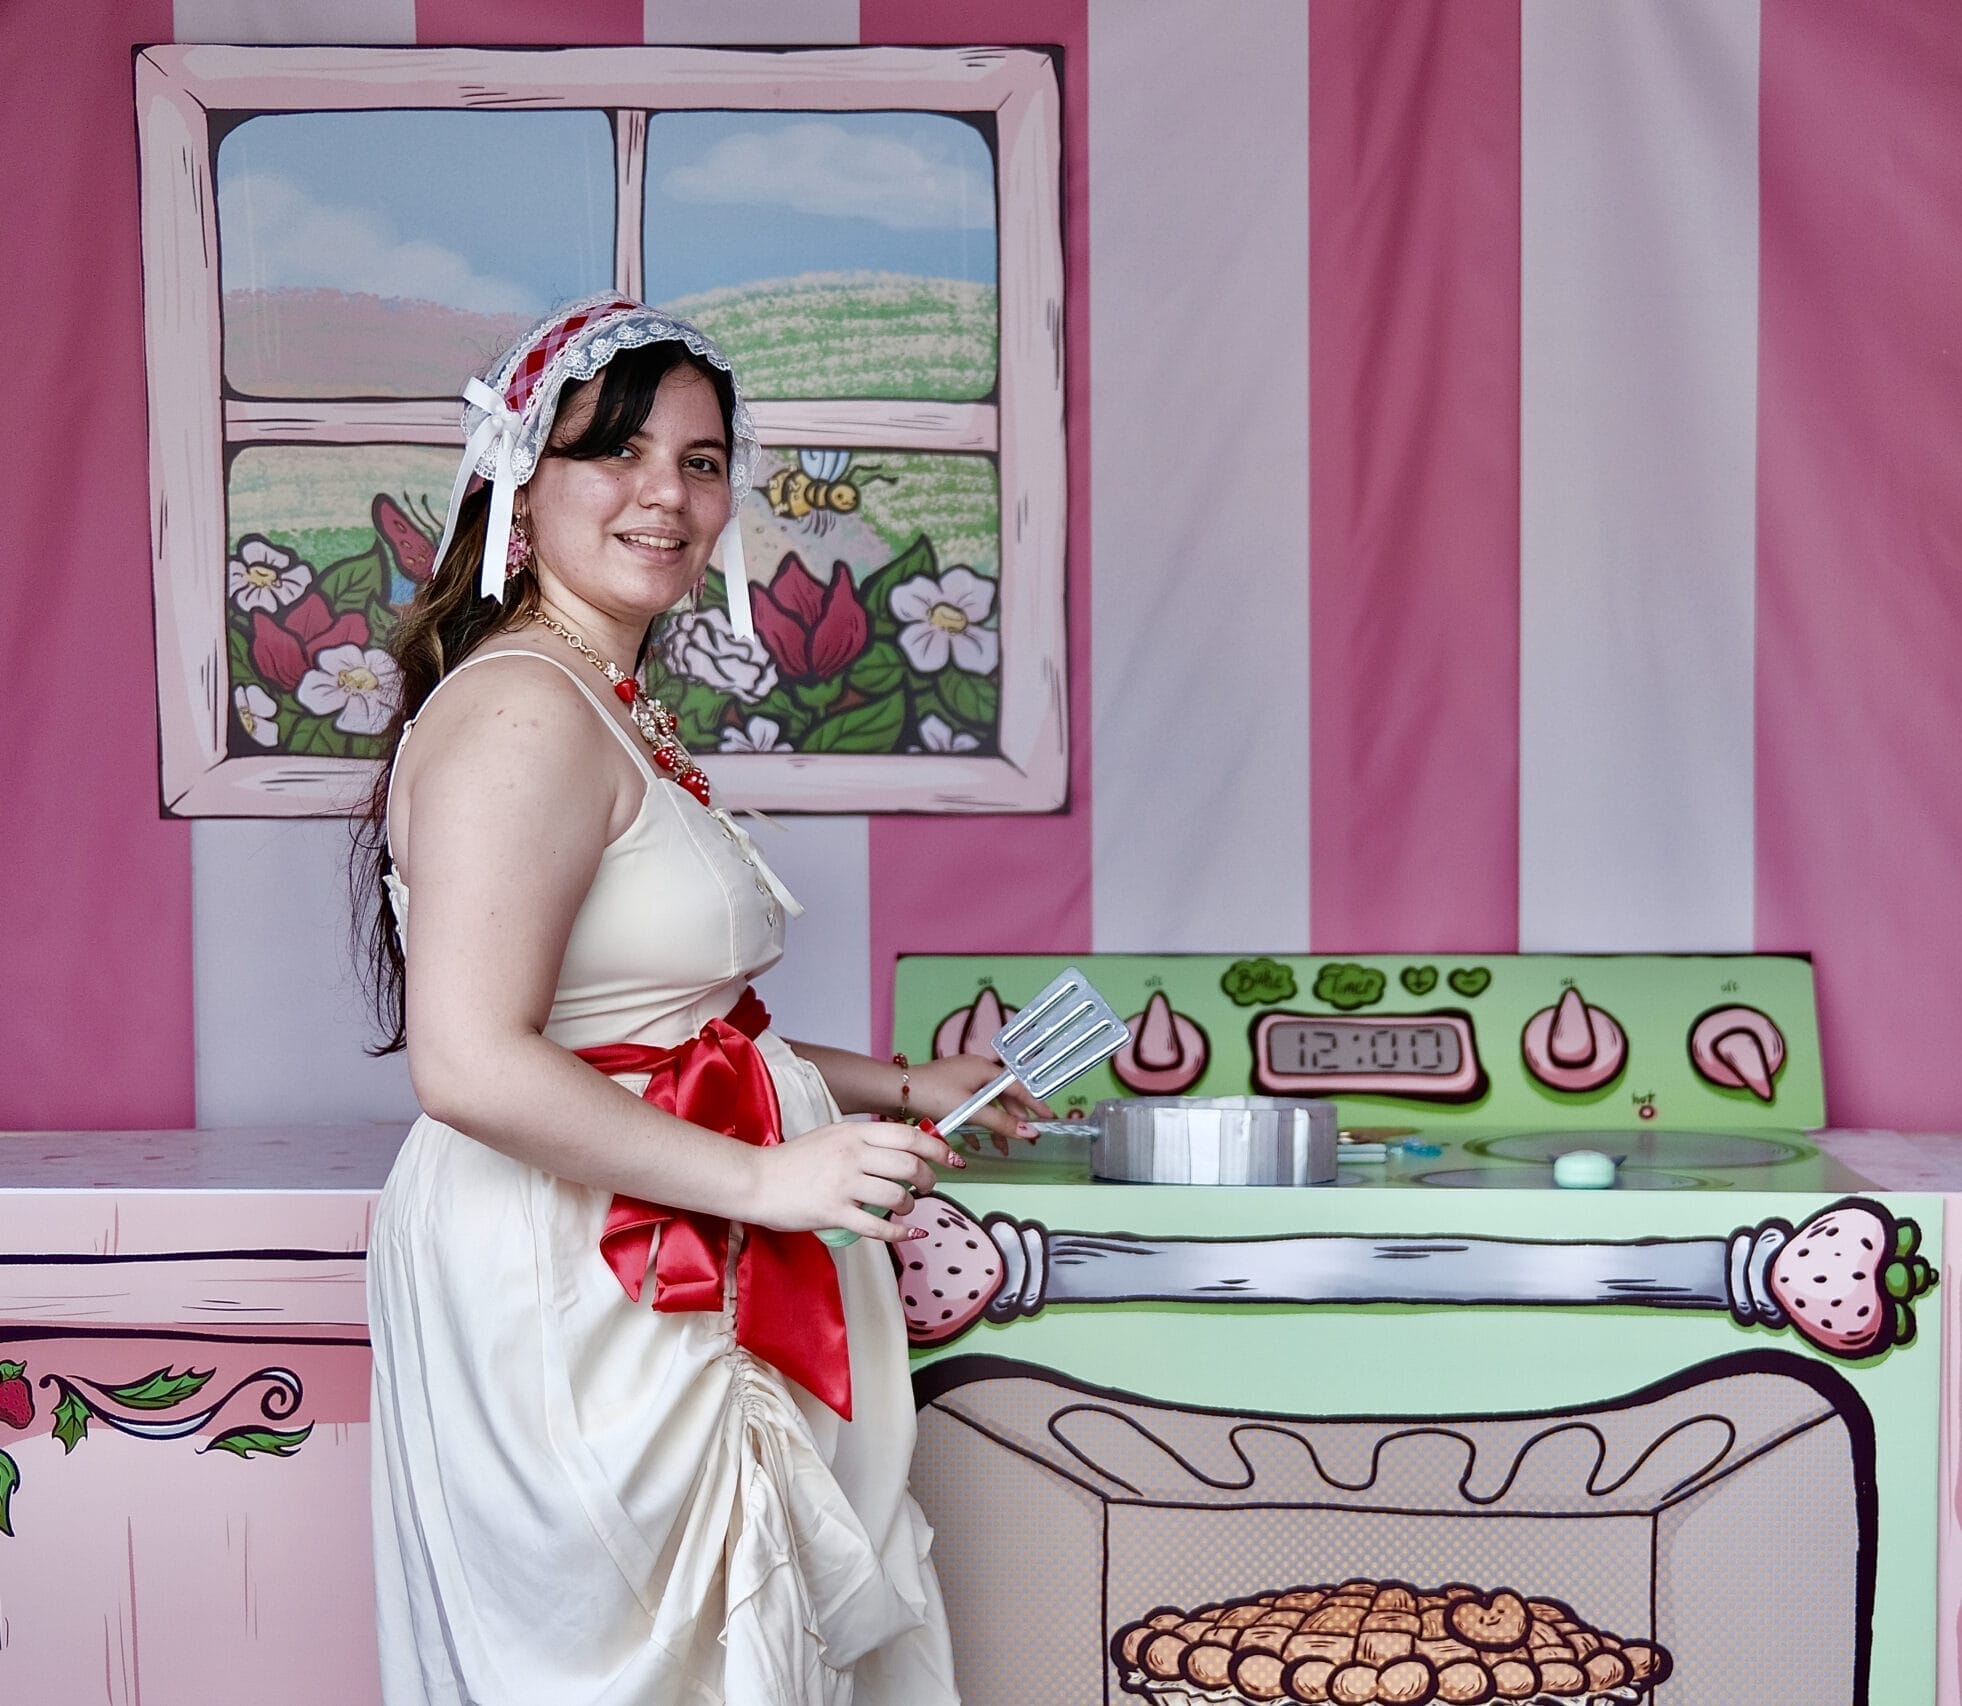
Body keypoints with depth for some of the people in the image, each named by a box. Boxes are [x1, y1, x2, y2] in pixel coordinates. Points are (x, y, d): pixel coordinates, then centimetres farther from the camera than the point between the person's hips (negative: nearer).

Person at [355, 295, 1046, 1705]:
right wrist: (766, 1181, -22)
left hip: (665, 1293, 10)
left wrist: (897, 1089, 18)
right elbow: (472, 1065, -25)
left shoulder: (621, 715, 14)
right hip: (568, 1290, -10)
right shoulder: (522, 711, -18)